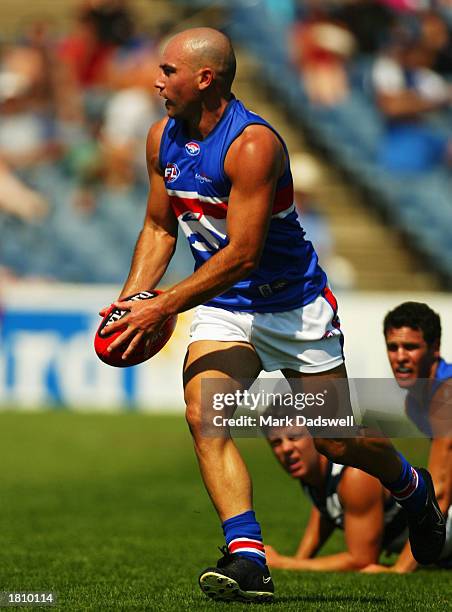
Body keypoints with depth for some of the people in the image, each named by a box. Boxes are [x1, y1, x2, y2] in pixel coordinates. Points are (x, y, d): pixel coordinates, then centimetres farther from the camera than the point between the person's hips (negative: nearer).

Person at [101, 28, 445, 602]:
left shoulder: (253, 145, -25)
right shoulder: (163, 138, -1)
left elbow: (241, 255, -28)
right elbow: (159, 227, 12)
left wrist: (161, 308, -29)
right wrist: (129, 299, -3)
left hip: (294, 305, -5)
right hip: (222, 309, 5)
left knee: (336, 441, 5)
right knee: (204, 415, -21)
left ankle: (413, 488, 38)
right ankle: (247, 559, -25)